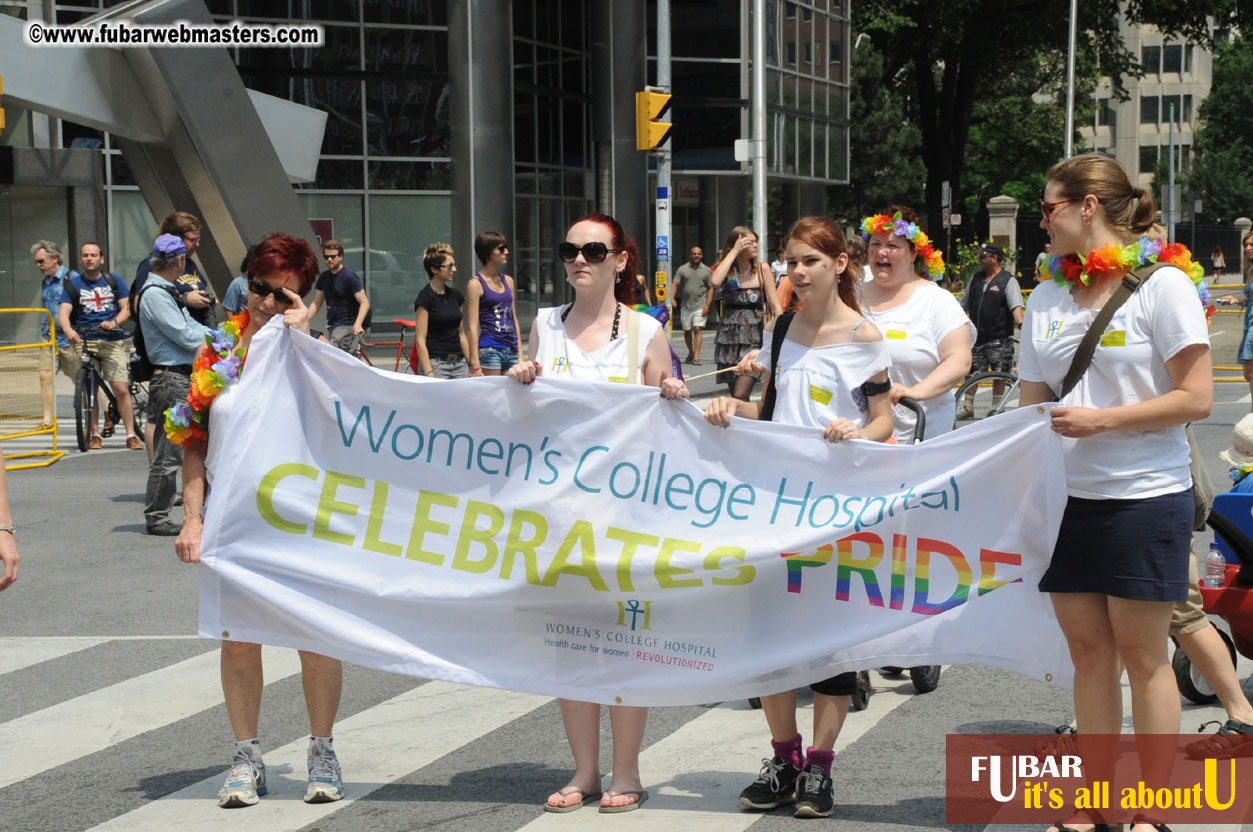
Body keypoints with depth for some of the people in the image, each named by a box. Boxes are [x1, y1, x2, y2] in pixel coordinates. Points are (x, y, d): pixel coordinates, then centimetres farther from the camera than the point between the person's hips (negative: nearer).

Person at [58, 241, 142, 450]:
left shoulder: (114, 280, 9)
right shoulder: (73, 283, 6)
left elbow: (126, 308, 6)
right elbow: (64, 312, -5)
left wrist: (114, 322, -15)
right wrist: (68, 330, -26)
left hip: (113, 341, 0)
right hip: (85, 341, 1)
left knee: (121, 389, -10)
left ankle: (131, 435, -4)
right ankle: (95, 435, 9)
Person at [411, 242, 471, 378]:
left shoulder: (455, 295, 12)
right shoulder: (425, 297, -8)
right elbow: (420, 341, -12)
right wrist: (429, 374, -19)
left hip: (459, 362, 6)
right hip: (435, 363, -6)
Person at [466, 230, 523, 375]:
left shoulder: (508, 281, 15)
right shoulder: (476, 284, -4)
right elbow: (473, 327, -8)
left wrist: (520, 354, 15)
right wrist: (475, 365, -14)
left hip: (511, 351, 6)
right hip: (490, 349, -6)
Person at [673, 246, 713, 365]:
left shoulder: (706, 270, 5)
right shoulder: (682, 269, 5)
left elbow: (710, 288, 5)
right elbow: (675, 284, 0)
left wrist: (707, 305, -5)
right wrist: (672, 298, -16)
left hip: (700, 306, -2)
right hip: (685, 305, 2)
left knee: (697, 329, -14)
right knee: (687, 331, 11)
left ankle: (696, 357, -18)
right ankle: (691, 353, 32)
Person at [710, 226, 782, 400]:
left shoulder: (762, 269, 2)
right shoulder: (726, 270, 7)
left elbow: (775, 306, 1)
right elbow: (716, 281, -18)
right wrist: (734, 251, -10)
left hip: (753, 338, -3)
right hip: (729, 338, 3)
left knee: (740, 396, -17)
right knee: (735, 396, 8)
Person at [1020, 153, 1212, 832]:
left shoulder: (1163, 281, -7)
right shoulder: (1046, 297, 10)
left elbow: (1196, 398, -11)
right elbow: (1032, 406, 14)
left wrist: (1100, 421, -16)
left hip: (1144, 496, -5)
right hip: (1067, 496, 5)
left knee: (1141, 650, 1)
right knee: (1087, 648, 8)